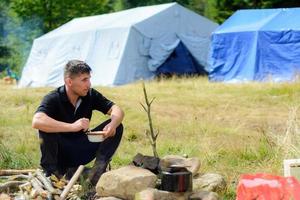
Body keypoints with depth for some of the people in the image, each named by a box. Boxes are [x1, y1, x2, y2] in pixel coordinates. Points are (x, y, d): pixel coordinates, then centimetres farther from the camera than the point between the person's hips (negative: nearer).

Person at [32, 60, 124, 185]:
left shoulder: (90, 95, -5)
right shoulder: (53, 99, -20)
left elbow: (117, 110, -7)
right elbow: (37, 121, -39)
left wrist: (113, 125, -32)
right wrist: (72, 127, -46)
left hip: (81, 153, 4)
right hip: (60, 154, -4)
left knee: (117, 127, -11)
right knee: (46, 129, -34)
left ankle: (98, 170, -12)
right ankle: (51, 172, -17)